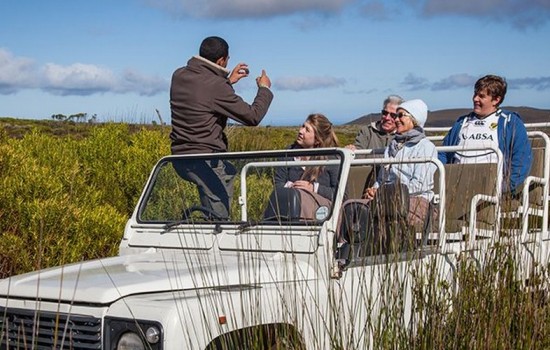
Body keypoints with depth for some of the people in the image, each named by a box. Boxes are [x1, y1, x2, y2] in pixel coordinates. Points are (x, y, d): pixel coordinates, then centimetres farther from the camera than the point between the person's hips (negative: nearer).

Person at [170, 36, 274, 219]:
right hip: (203, 161, -8)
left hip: (180, 156, 9)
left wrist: (228, 81, 26)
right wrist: (264, 89, 6)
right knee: (219, 218, 1)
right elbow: (253, 117, -12)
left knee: (229, 171, 33)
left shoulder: (179, 75, 4)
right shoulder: (216, 87, -19)